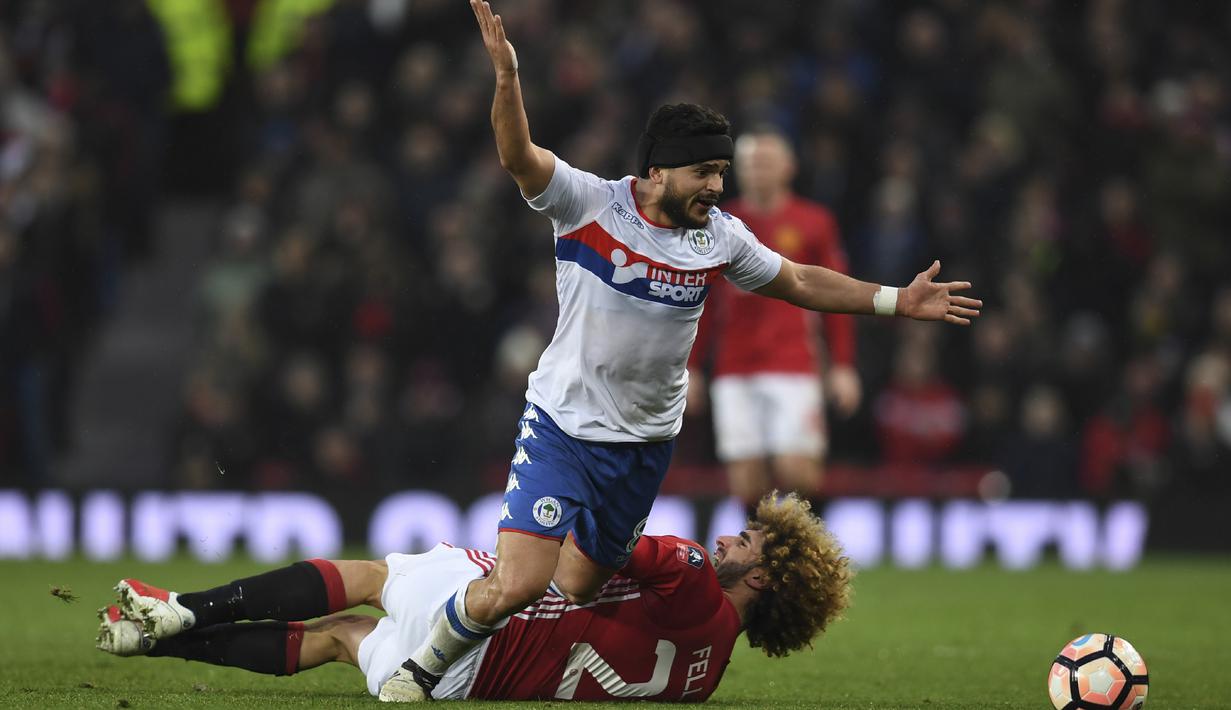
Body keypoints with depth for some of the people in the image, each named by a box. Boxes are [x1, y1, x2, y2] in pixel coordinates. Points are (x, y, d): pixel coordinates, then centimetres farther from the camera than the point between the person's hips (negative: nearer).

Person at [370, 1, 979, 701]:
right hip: (563, 427, -5)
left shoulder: (720, 236, 1)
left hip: (646, 445, 5)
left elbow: (798, 282, 15)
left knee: (575, 591, 10)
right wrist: (508, 76, -44)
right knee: (517, 586, -18)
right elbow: (518, 156, -27)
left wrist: (897, 301, 11)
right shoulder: (589, 203, -13)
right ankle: (421, 666, 7)